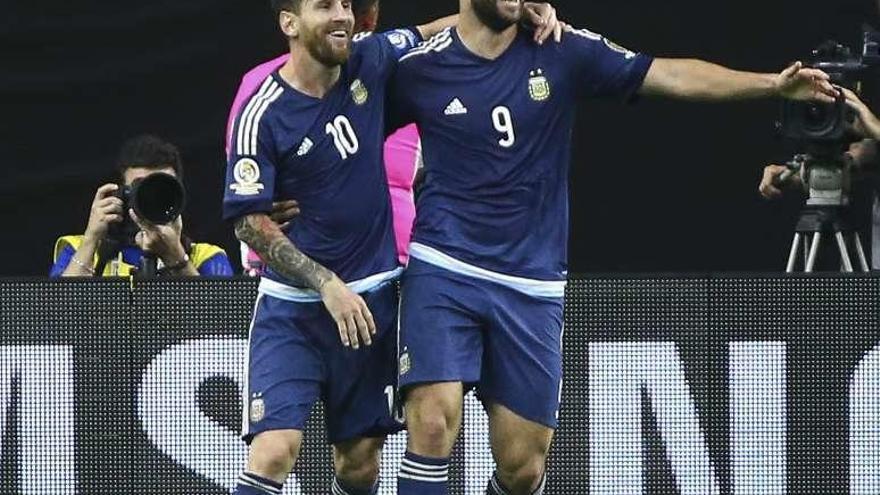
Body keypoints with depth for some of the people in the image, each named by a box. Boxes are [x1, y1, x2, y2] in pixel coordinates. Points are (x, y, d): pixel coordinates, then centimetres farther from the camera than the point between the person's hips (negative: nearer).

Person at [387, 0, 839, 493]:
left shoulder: (562, 54, 1)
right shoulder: (417, 69, -2)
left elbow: (670, 75, -1)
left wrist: (773, 83, -9)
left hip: (532, 287, 2)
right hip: (444, 272, -2)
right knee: (434, 424, -20)